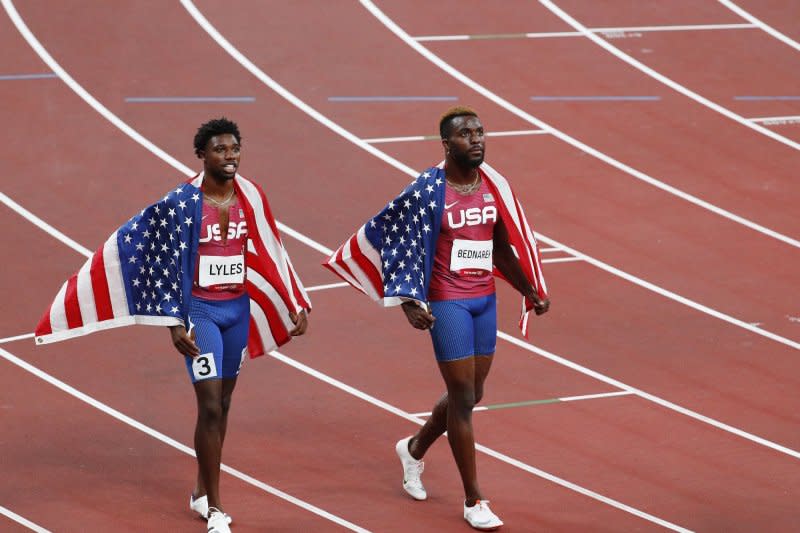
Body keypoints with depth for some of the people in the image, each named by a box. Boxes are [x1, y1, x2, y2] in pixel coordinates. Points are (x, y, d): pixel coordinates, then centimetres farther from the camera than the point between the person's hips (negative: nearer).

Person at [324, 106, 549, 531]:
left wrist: (530, 290, 11)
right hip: (448, 302, -7)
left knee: (471, 393, 16)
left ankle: (415, 448, 44)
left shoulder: (493, 186, 4)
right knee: (463, 397, -4)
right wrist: (409, 303, -19)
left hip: (485, 300, 7)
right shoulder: (428, 190, -15)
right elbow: (396, 243, -11)